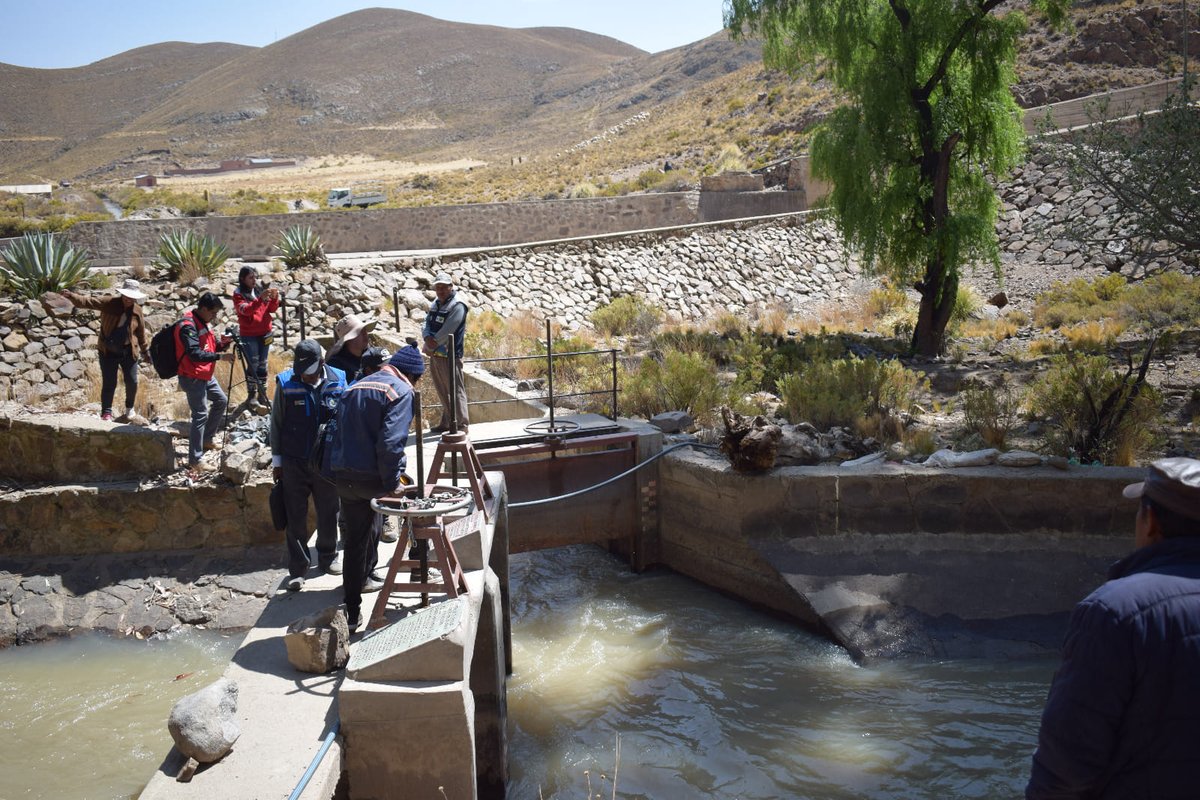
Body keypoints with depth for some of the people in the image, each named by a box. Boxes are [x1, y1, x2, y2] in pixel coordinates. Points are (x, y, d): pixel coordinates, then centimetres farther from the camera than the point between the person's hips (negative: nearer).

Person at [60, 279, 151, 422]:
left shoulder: (137, 311, -2)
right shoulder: (109, 303, -10)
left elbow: (141, 332, 10)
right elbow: (88, 302, -22)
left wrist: (145, 350, 18)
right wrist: (72, 296, -40)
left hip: (128, 351, 2)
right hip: (108, 351, -2)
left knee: (132, 382, 6)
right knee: (109, 383, 0)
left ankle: (129, 409, 31)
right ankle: (106, 413, 11)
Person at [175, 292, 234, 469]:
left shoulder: (204, 323, 10)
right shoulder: (187, 325, -20)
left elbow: (211, 346, 15)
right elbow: (195, 353, -30)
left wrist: (223, 343, -6)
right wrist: (220, 357, -30)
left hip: (206, 375, 10)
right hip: (192, 378, -10)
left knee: (221, 401, 21)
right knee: (200, 415, -9)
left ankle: (206, 439, 33)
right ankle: (194, 459, -5)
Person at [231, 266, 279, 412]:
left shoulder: (260, 290, 6)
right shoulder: (238, 294, -8)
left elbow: (271, 309, 6)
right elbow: (246, 310, -24)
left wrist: (274, 298, -14)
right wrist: (260, 299, -36)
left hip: (265, 333, 5)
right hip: (248, 335, -5)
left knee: (262, 364, 9)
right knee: (253, 365, -7)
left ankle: (262, 395, 15)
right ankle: (252, 396, -1)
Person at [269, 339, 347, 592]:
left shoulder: (338, 382, -5)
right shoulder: (286, 384, -8)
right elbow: (276, 425, 1)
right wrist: (277, 460, 3)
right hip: (294, 463, -1)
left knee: (328, 514, 14)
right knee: (296, 518, 5)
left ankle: (328, 557, 33)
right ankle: (298, 569, 15)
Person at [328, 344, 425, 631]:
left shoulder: (354, 387, 17)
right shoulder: (402, 392, -8)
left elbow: (340, 434, 18)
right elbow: (391, 441, -19)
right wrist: (392, 482, -13)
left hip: (343, 476, 7)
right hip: (372, 478, -7)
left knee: (354, 540, 15)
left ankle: (352, 611, 21)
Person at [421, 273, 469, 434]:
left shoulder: (457, 306, -12)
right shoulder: (435, 304, 15)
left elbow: (446, 332, -18)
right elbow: (426, 324, 9)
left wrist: (431, 346, -10)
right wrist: (428, 338, -13)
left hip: (450, 356, -9)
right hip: (434, 355, 9)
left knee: (456, 391, -5)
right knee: (442, 392, 17)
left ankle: (462, 424, -2)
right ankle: (446, 423, 28)